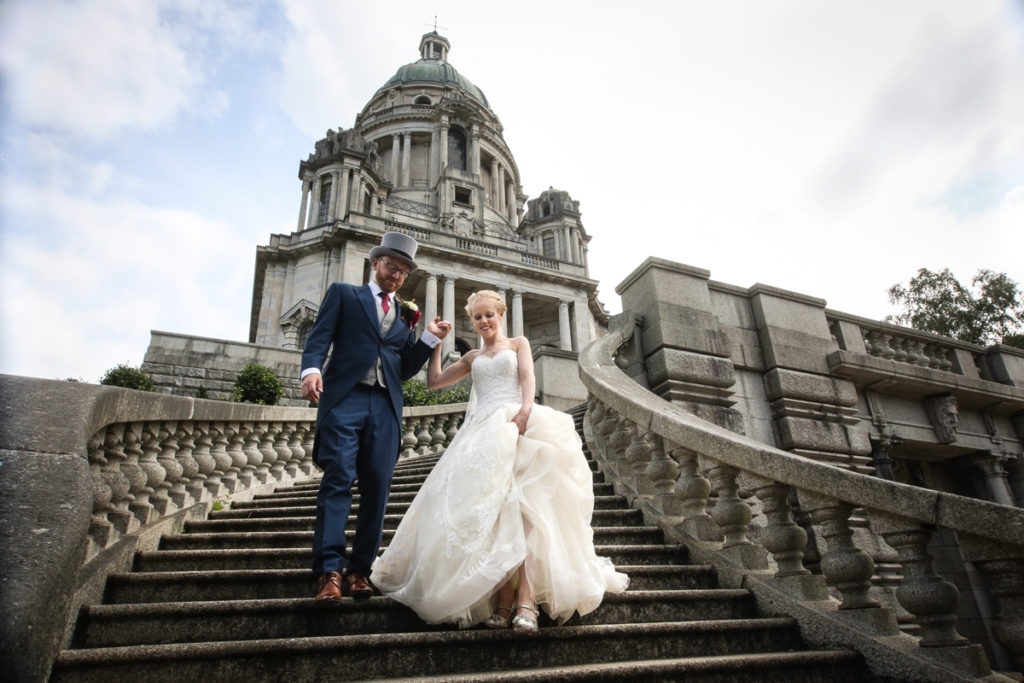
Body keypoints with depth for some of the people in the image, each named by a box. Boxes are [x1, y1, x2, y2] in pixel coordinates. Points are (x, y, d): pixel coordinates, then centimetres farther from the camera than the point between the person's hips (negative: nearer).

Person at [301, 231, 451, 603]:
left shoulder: (405, 314, 23)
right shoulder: (343, 294, 16)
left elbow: (405, 369, 17)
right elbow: (320, 336, 2)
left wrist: (430, 337, 5)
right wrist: (311, 369, -17)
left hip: (385, 406, 3)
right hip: (344, 397, -3)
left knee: (377, 488, -1)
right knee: (337, 480, -10)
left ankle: (359, 569, 7)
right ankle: (329, 571, -7)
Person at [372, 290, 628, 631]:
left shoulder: (518, 344, 21)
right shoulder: (472, 357, 29)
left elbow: (528, 377, 2)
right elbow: (434, 380, 29)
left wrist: (526, 408, -19)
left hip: (516, 426, -3)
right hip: (481, 433, 3)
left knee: (519, 505, -21)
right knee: (490, 508, -13)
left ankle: (525, 597, -29)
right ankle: (504, 598, -14)